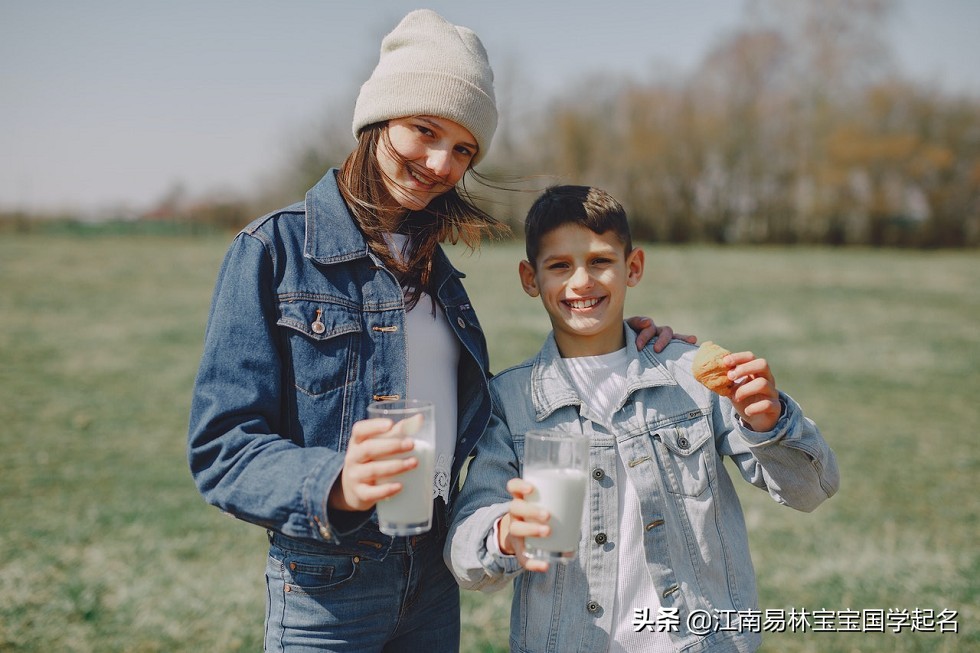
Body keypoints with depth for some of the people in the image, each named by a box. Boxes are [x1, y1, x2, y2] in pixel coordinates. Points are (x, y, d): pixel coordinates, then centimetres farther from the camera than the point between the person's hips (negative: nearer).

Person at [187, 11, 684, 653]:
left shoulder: (434, 267, 9)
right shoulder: (276, 250, -10)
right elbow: (221, 446, -15)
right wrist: (335, 484, -34)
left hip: (434, 578, 6)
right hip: (327, 588, -5)